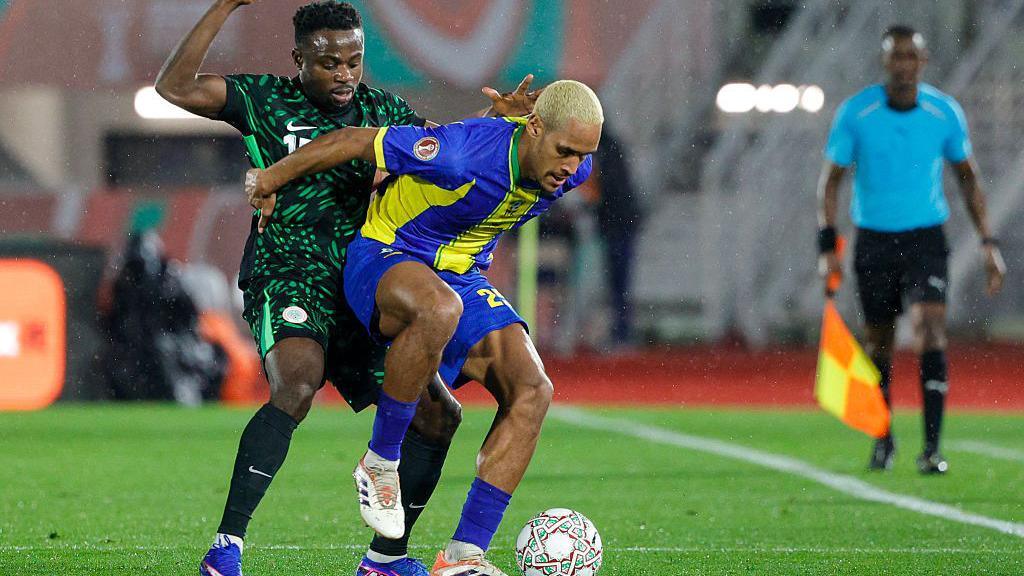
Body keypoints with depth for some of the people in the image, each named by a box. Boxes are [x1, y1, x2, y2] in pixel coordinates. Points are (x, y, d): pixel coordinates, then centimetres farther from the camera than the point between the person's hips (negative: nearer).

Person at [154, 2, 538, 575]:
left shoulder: (385, 112, 12)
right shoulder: (268, 101, -1)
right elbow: (175, 87, -11)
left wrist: (497, 118, -2)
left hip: (363, 289, 6)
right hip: (288, 277, -6)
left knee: (438, 413, 1)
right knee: (297, 386, -34)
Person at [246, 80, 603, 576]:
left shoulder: (571, 171, -11)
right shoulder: (464, 153, -31)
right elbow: (353, 141, -19)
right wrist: (271, 179, -6)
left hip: (462, 276, 7)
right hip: (384, 259, -7)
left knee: (532, 391, -14)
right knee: (440, 308, -42)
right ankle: (379, 463, -22)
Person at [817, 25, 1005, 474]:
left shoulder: (945, 112, -4)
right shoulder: (855, 113, -7)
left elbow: (968, 178, 9)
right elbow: (830, 180, 0)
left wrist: (988, 242, 4)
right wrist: (828, 246, -9)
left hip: (926, 239, -1)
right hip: (874, 239, 1)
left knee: (931, 330, -18)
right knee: (878, 344, 9)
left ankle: (931, 449, -18)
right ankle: (883, 439, 31)